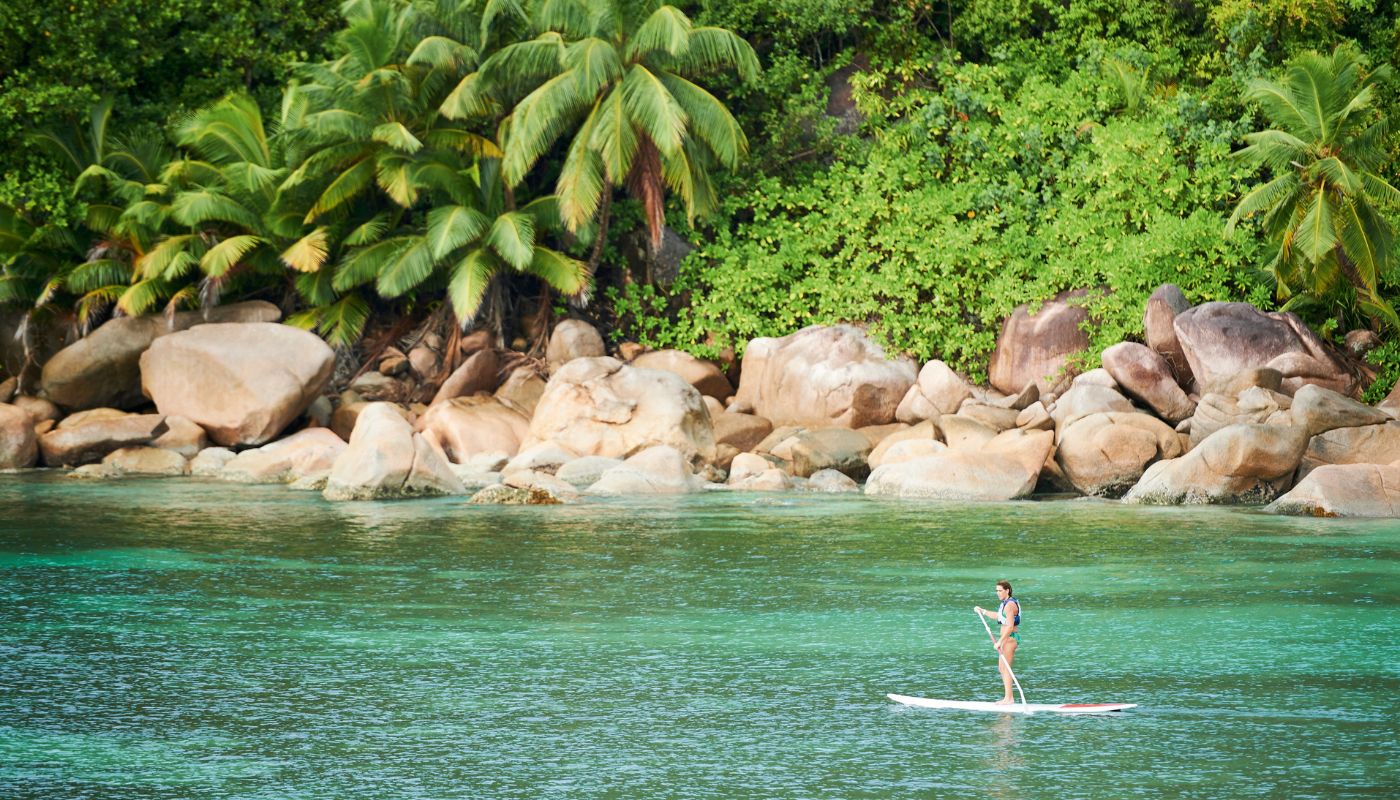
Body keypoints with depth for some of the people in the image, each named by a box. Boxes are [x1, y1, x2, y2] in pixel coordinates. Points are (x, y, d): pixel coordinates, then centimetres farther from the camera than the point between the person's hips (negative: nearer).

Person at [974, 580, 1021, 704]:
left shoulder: (1010, 605, -17)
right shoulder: (1006, 603, 15)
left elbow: (1010, 626, -25)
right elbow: (998, 616, 33)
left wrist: (999, 642, -25)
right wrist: (982, 611, 33)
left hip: (1010, 638, -11)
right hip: (1007, 639, 11)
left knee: (1005, 668, -10)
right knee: (1001, 667, 15)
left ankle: (1009, 698, -10)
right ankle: (1008, 697, 18)